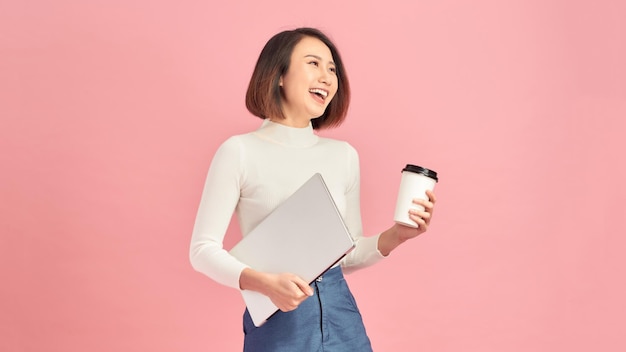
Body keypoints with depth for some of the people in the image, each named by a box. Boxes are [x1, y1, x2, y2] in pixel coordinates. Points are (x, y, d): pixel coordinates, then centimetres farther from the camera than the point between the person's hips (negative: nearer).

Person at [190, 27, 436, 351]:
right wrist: (263, 283, -22)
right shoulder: (240, 151, -7)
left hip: (341, 317, 4)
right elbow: (203, 249, -8)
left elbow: (348, 255, 11)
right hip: (276, 322, -4)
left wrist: (395, 235, -6)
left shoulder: (344, 155, 5)